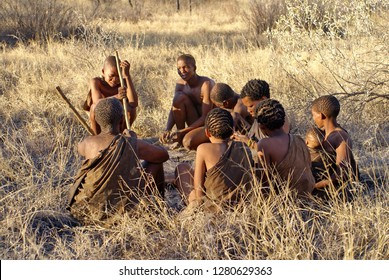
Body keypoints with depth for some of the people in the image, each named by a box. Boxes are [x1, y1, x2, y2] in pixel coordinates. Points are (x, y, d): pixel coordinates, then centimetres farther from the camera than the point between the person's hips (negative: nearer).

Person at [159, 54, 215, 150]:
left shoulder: (206, 84, -23)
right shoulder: (181, 83, -3)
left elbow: (206, 117, -25)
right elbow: (174, 110, -7)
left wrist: (182, 131, -31)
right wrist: (167, 130, -26)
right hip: (196, 122, 6)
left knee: (188, 142, -34)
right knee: (179, 98, -20)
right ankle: (179, 139, -7)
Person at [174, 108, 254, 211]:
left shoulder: (204, 149, -12)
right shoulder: (244, 148, -1)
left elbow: (198, 186, -8)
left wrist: (199, 201, 8)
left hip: (215, 207, -5)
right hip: (243, 204, 5)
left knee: (182, 168, 17)